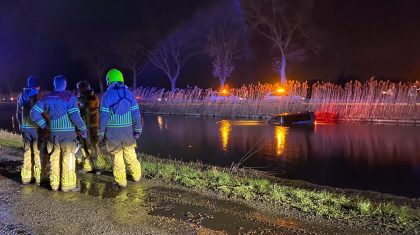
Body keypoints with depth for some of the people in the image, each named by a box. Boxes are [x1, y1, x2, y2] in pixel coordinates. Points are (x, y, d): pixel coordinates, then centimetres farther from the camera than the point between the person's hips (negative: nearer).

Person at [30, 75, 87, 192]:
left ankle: (54, 184, 21)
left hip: (53, 133, 4)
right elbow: (75, 116, -17)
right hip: (68, 133, -4)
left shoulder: (46, 97, 5)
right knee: (68, 159, 4)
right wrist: (83, 130, -7)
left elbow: (34, 113, 1)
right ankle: (67, 184, 7)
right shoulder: (70, 97, -10)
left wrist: (44, 125, 8)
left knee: (54, 159, 14)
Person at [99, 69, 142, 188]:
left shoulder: (107, 95, -7)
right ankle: (136, 175, 28)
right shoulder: (129, 93, 1)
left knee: (117, 155, 6)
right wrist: (137, 129, 5)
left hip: (113, 130, -3)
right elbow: (136, 113, -1)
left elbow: (103, 115, -9)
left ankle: (121, 181, 13)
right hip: (127, 129, 3)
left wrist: (101, 132, -1)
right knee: (130, 153, 17)